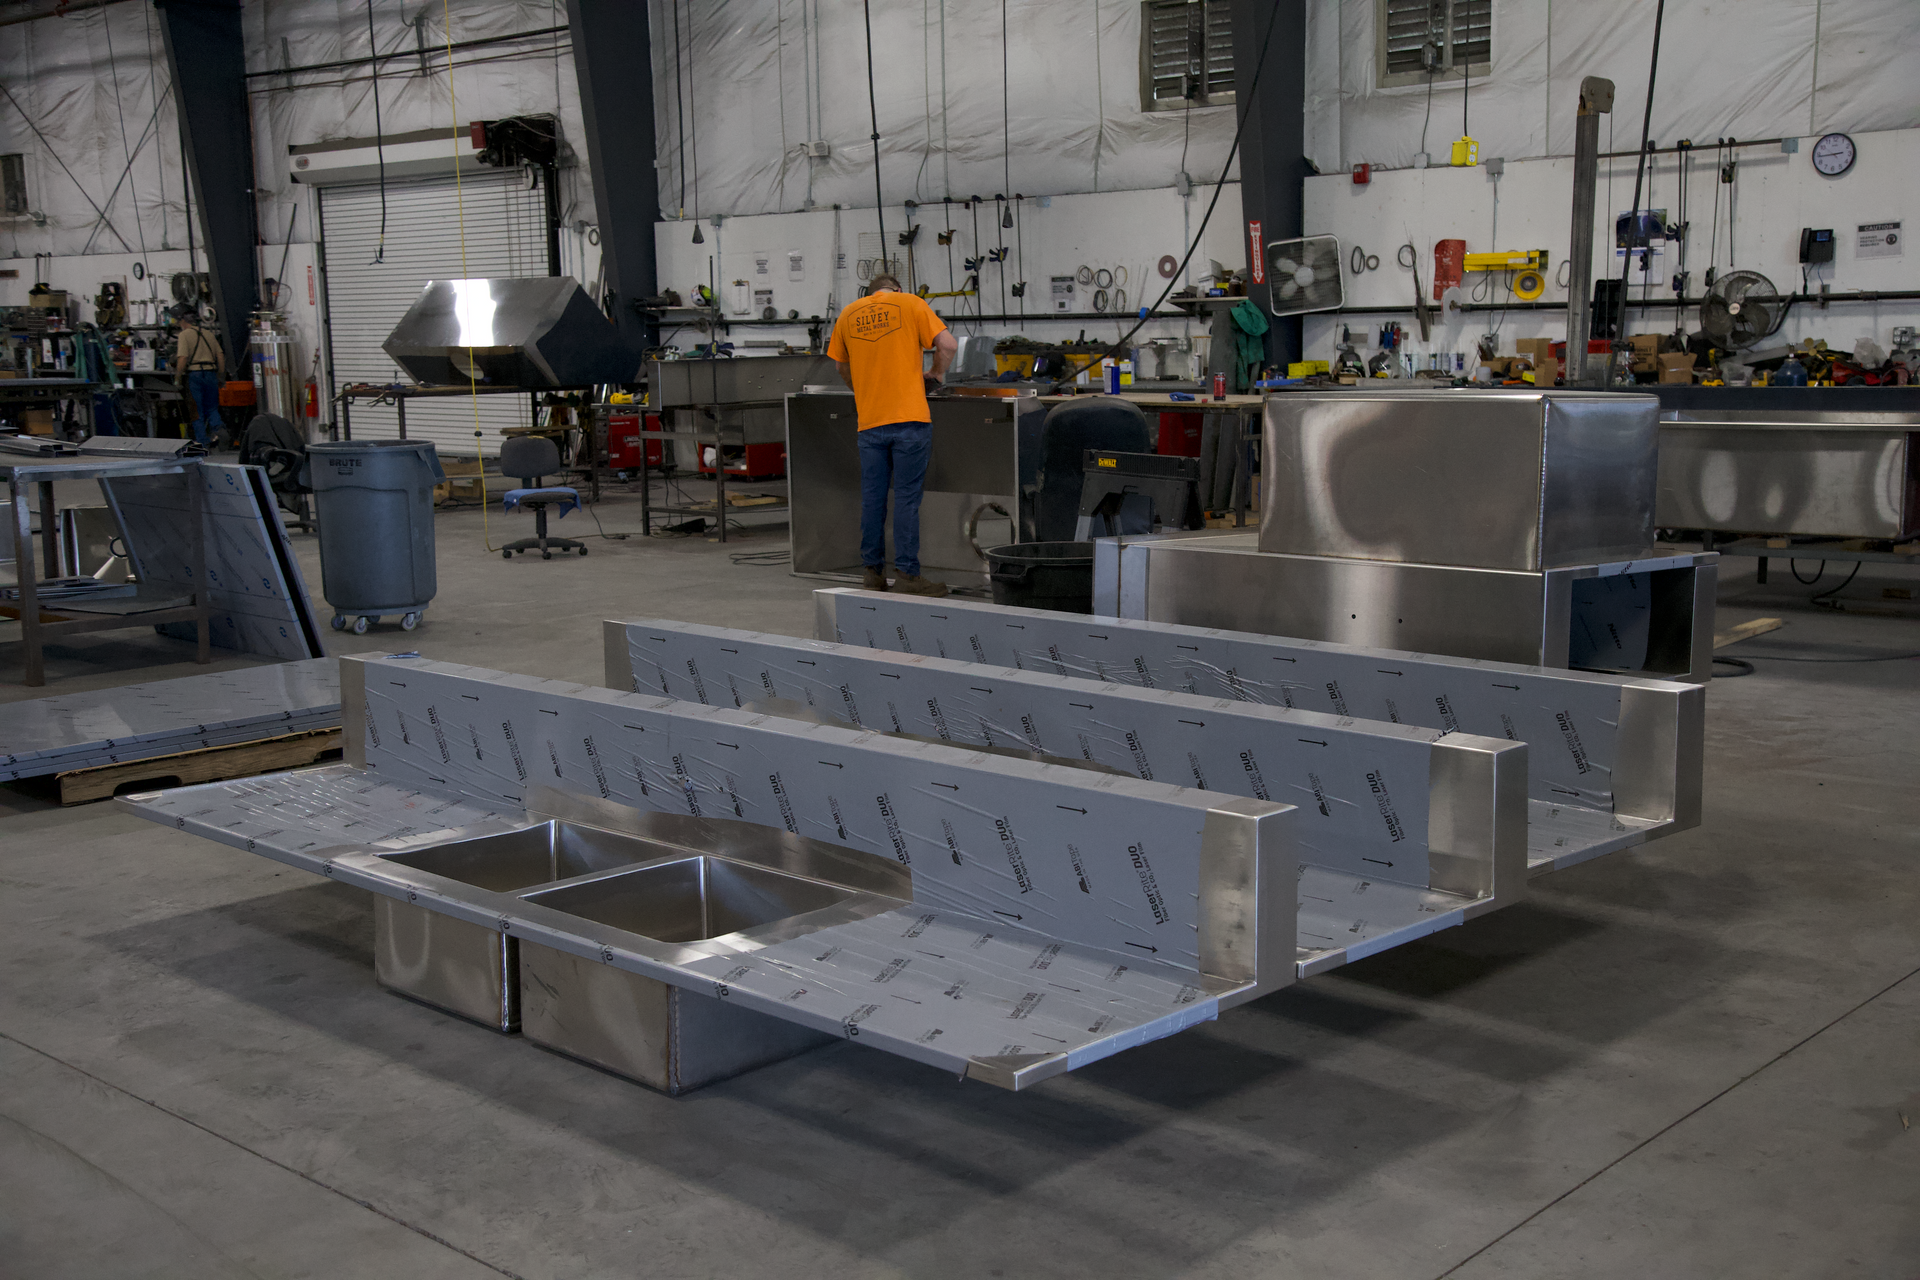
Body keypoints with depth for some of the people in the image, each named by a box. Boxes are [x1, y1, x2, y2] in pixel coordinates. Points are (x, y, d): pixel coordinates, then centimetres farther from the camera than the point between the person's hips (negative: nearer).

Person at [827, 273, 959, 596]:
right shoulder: (910, 304, 2)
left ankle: (873, 570, 18)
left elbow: (842, 366, 21)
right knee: (907, 497, -1)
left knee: (872, 497, 11)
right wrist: (934, 374, 10)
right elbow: (948, 345, -7)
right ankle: (907, 575, 0)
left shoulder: (848, 314, 12)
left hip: (870, 421, 3)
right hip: (910, 417, -3)